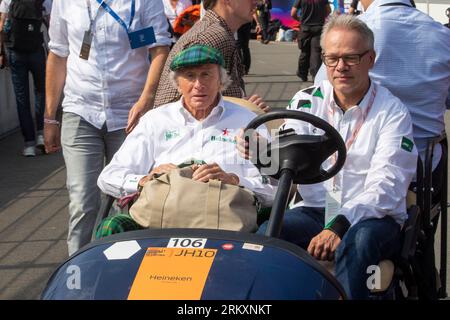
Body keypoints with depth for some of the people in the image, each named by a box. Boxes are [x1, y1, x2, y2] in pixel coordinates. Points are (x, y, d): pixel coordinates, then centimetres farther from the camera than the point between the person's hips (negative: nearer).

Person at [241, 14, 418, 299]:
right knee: (267, 232, -27)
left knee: (359, 240, -36)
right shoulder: (307, 101, 8)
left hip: (374, 216, -2)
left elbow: (385, 188, -11)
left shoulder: (392, 111, -1)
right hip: (315, 210, 2)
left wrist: (339, 226, -26)